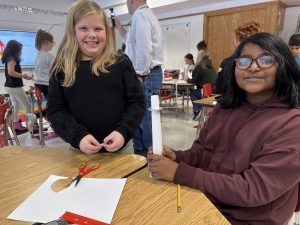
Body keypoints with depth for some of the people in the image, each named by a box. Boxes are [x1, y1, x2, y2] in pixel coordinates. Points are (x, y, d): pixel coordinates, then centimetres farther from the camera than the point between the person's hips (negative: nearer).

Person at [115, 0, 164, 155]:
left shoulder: (140, 16, -10)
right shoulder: (147, 15, 23)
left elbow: (144, 49, -22)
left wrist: (139, 75, -17)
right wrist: (120, 28, 27)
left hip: (145, 76, -11)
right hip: (148, 74, 11)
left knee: (144, 117, -4)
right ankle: (140, 150, 26)